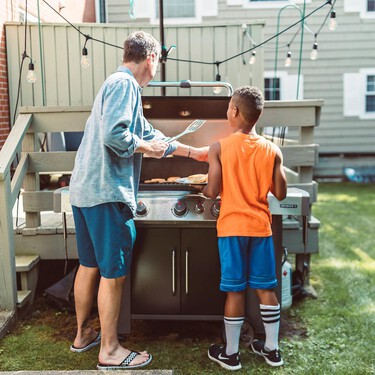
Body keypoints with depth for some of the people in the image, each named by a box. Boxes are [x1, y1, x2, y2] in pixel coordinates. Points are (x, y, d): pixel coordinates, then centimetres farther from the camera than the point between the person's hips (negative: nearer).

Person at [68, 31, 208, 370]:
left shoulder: (119, 84, 20)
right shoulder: (124, 84, -12)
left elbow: (150, 134, 25)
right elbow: (113, 135, -26)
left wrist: (193, 152, 29)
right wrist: (147, 147, -9)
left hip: (85, 190, 10)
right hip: (107, 193, -10)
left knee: (89, 265, 18)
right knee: (114, 273, 0)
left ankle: (83, 334, 33)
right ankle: (110, 350, 12)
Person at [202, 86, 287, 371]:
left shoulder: (219, 148, -10)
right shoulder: (272, 151, -3)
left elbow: (212, 192, -11)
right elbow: (281, 194, 0)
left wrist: (202, 186, 11)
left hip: (232, 228, -2)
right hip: (261, 227, 2)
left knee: (235, 291, 6)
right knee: (266, 289, 13)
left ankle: (230, 354, 18)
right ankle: (272, 349, 25)